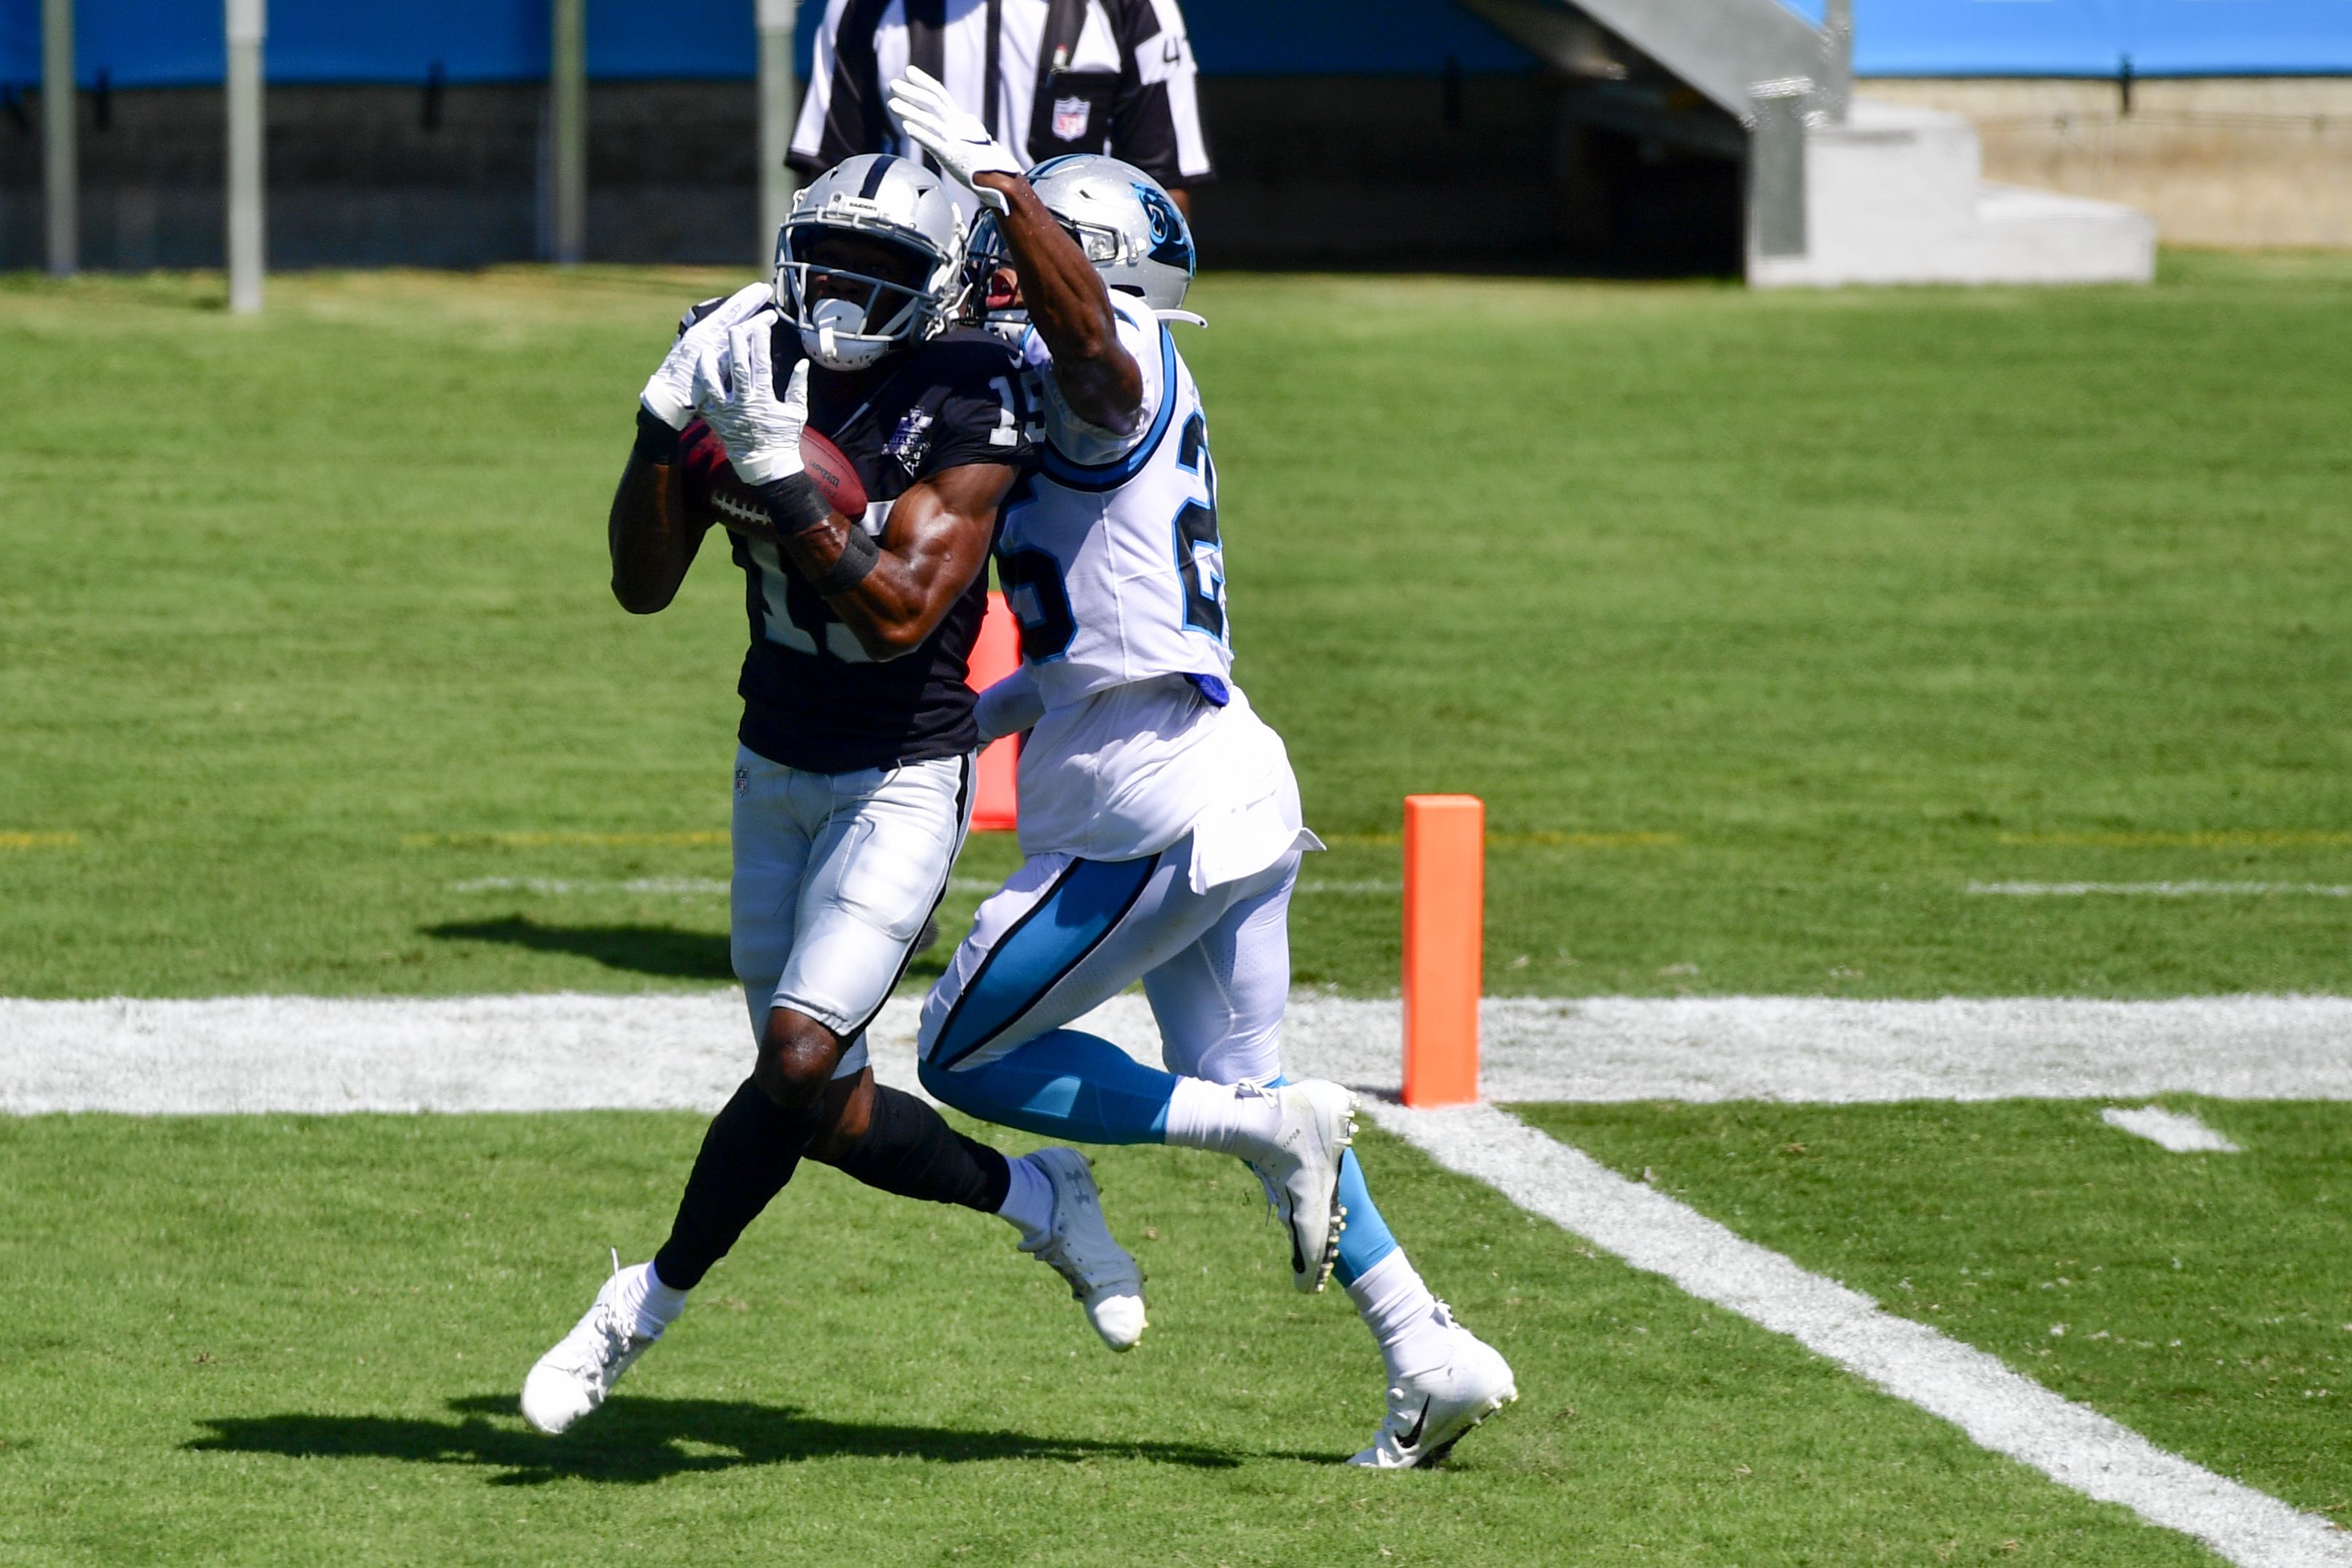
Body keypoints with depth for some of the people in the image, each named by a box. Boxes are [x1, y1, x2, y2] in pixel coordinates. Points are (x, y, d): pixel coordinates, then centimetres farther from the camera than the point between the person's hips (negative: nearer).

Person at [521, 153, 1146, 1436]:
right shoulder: (747, 362, -4)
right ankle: (1038, 1204, 29)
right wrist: (671, 430, -19)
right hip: (776, 765, 6)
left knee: (796, 1066, -18)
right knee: (824, 1105, 7)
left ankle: (649, 1303, 2)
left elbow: (900, 614, -27)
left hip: (902, 782, -6)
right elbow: (643, 587, -4)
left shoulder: (967, 410, -17)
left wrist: (780, 473, -34)